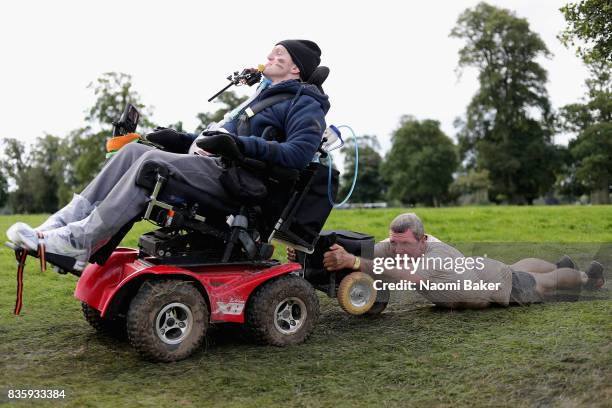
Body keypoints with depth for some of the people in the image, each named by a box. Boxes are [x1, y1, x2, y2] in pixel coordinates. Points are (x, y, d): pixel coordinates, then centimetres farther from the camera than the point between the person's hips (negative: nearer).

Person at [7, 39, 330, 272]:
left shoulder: (305, 105, 2)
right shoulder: (263, 96, 32)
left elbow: (298, 154, -17)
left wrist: (244, 145, -25)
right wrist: (182, 140, 18)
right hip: (212, 166, 9)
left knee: (153, 161, -28)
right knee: (134, 150, -6)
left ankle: (79, 241, -31)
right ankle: (69, 220, -17)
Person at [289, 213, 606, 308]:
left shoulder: (438, 257, -49)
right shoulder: (399, 243, -31)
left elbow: (407, 276, -69)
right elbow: (363, 250, -42)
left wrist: (353, 263, -83)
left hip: (506, 287, -6)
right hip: (479, 271, 7)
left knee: (543, 284, 23)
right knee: (520, 267, 35)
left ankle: (585, 278, 55)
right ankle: (562, 265, 67)